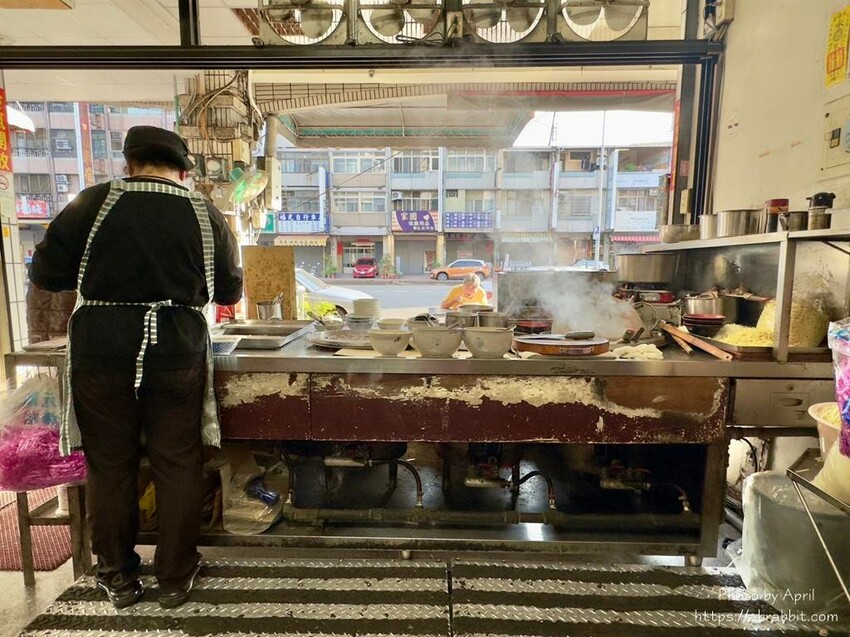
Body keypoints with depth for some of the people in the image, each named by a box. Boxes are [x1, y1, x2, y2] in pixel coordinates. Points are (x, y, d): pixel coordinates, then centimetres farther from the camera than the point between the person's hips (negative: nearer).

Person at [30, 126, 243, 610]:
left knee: (110, 466, 15)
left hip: (101, 351, 1)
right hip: (177, 353, 0)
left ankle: (119, 578, 31)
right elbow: (230, 292, 7)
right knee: (178, 466, 12)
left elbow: (46, 274, 1)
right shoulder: (206, 215, -1)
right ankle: (176, 579, 26)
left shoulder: (94, 202, -3)